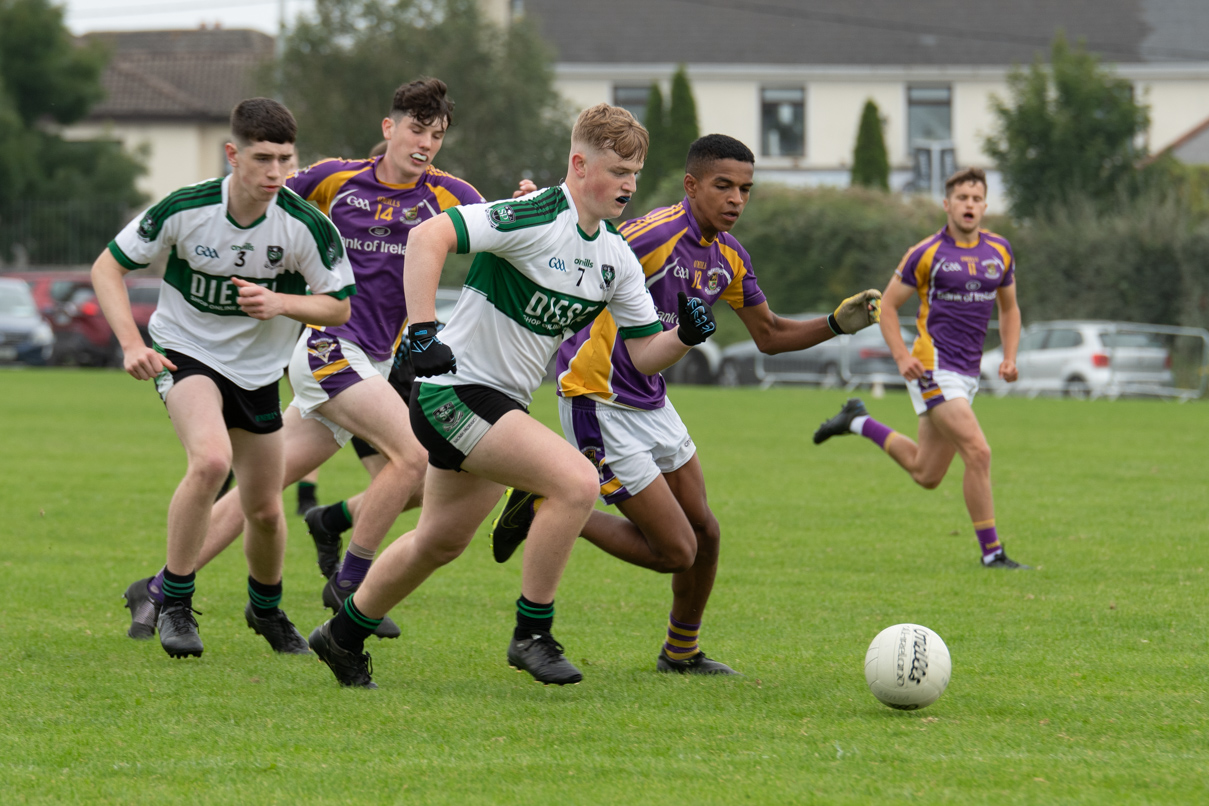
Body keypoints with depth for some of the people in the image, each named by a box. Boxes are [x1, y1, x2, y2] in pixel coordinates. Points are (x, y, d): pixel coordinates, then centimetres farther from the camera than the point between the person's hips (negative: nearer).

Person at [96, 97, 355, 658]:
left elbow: (339, 307, -8)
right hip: (185, 353, -3)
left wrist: (281, 303, -27)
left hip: (258, 370, 3)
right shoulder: (186, 209, -21)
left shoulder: (305, 225, -19)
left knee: (264, 508, 9)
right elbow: (108, 266, -9)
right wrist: (131, 342, -21)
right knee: (210, 459, -31)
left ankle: (266, 608, 40)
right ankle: (174, 604, -17)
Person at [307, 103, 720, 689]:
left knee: (441, 541, 22)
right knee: (576, 480, -23)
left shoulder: (617, 257, 5)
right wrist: (423, 331, -37)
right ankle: (532, 633, -12)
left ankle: (344, 635, 40)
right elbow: (428, 237, -31)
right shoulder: (534, 218, -21)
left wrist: (686, 336, -13)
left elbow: (644, 354, 8)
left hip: (503, 402, 9)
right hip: (456, 389, -9)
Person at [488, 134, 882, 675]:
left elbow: (769, 335, 17)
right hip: (600, 406, -9)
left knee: (704, 533, 14)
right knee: (676, 551, -8)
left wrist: (838, 323, 5)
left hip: (650, 403, 9)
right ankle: (545, 510, 6)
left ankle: (682, 651, 36)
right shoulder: (656, 235, -23)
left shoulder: (728, 255, 5)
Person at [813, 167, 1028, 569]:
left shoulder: (1000, 251, 8)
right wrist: (902, 356, -14)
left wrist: (1010, 357, 5)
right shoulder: (926, 253, -8)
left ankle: (859, 422, 35)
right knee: (978, 452, -18)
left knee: (926, 474, 14)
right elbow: (888, 305, 0)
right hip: (933, 367, -7)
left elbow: (1009, 308, 20)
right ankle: (991, 551, -11)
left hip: (967, 375, 7)